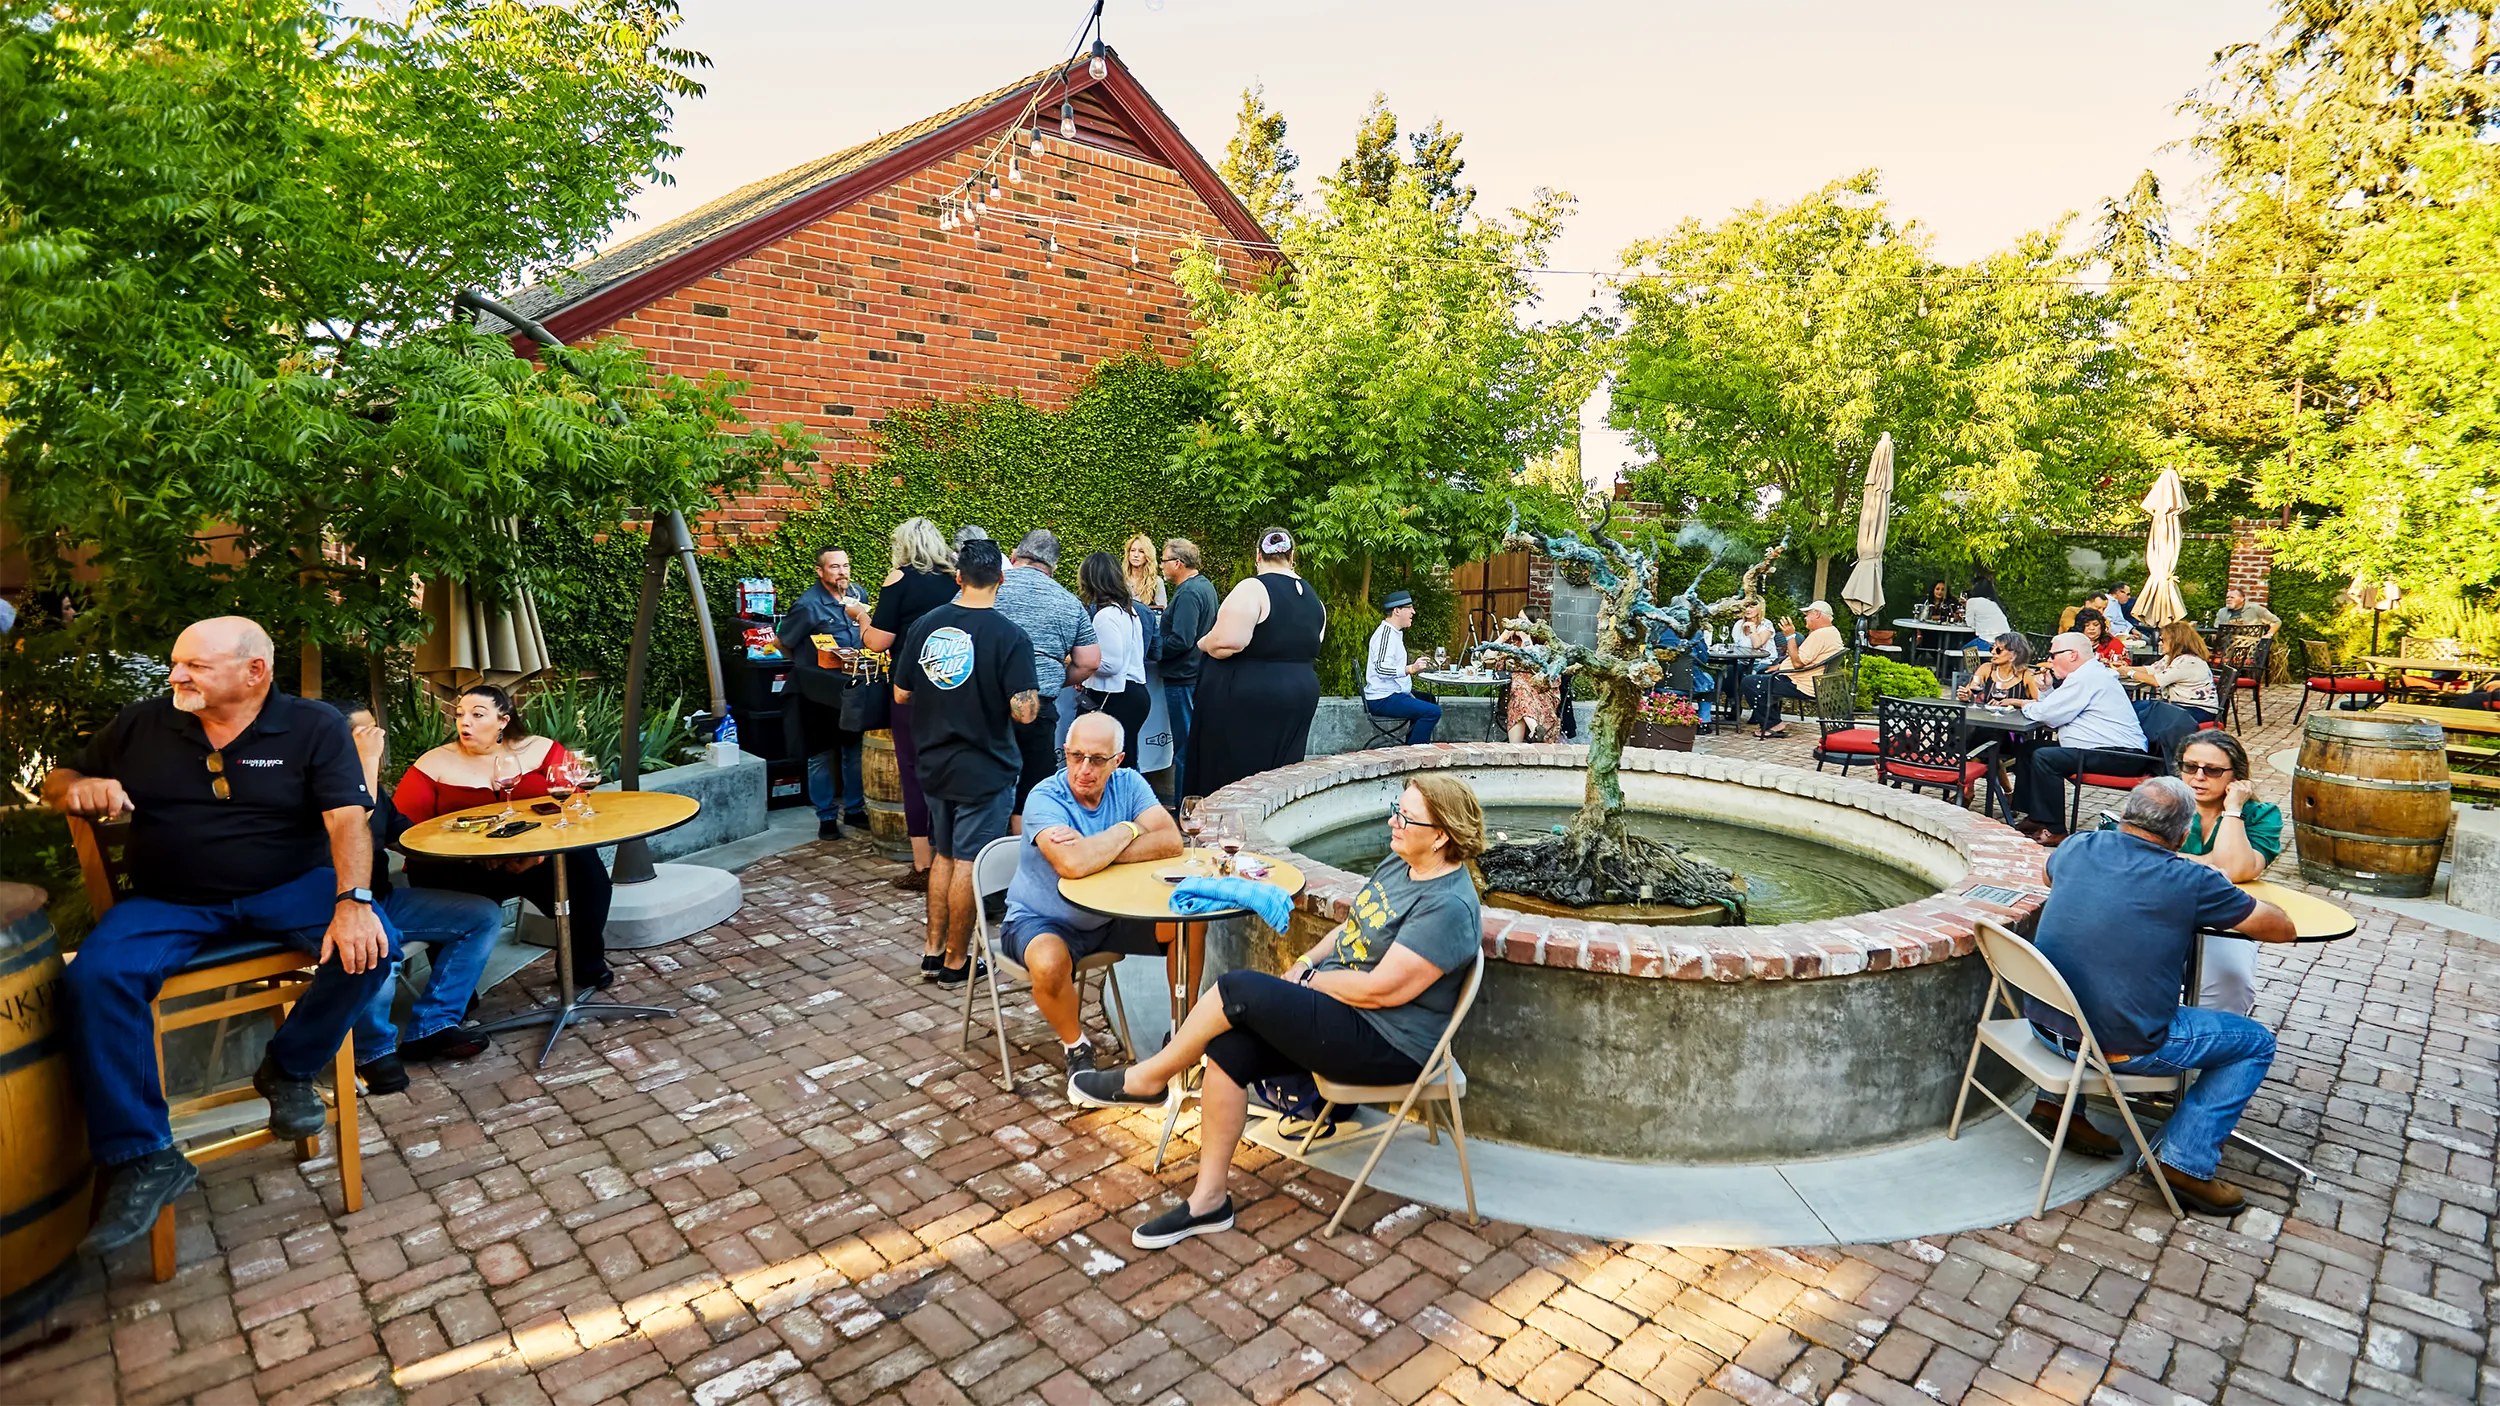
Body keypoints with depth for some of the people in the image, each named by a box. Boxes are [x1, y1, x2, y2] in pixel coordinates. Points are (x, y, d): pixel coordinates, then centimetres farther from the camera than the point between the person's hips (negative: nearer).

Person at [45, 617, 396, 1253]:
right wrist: (76, 787, -10)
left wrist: (352, 901, -30)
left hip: (289, 887, -2)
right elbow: (56, 782, 17)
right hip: (169, 901, 3)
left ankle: (289, 1068, -1)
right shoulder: (141, 724, 7)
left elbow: (349, 819, -14)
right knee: (92, 979, -25)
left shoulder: (314, 728, -4)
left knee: (371, 947, -28)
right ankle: (140, 1159, -15)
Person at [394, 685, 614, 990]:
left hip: (539, 859, 0)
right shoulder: (433, 765, 4)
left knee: (585, 866, -27)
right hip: (462, 870, 0)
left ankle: (587, 964, -2)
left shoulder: (539, 750, 6)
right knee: (430, 878, -32)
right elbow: (405, 831, -4)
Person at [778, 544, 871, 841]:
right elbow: (784, 644, -7)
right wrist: (805, 670, 1)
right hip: (819, 693, -5)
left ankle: (854, 810, 26)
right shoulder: (808, 604, -17)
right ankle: (826, 817, 18)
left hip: (853, 688, 5)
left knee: (855, 750, 13)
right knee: (822, 755, 7)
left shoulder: (859, 594, 0)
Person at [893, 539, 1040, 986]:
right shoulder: (1011, 637, -17)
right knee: (968, 863, 5)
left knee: (943, 855, 19)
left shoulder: (926, 626, -1)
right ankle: (955, 962, 17)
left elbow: (901, 696, 5)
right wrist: (1033, 695, 1)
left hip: (935, 763, 5)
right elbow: (1024, 712, -21)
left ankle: (932, 951, 28)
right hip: (984, 769, -5)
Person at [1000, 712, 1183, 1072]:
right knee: (1050, 963, -36)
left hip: (1110, 916, 5)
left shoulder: (1128, 784, -6)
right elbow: (1073, 865, -39)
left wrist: (1096, 851, -29)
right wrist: (1126, 831, -22)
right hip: (1043, 921, -5)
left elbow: (1170, 841, -20)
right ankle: (1075, 1045, -3)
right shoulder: (1045, 798, -21)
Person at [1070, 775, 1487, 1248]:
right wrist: (1306, 962, 3)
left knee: (1237, 990, -19)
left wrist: (1307, 981, -10)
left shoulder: (1449, 907, -23)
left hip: (1388, 1047, -9)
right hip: (1337, 1004, 9)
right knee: (1227, 1051, -10)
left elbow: (1380, 990, -25)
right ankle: (1208, 1201, 4)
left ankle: (1146, 1079, 5)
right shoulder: (1399, 863, 7)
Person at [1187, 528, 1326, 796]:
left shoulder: (1253, 588, -14)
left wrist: (1202, 643, -4)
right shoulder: (1313, 597, 9)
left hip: (1246, 696, -7)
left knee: (1229, 772, 1)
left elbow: (1226, 643, -23)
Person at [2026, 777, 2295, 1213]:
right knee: (2256, 1042, 17)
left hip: (2045, 1024, 5)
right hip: (2120, 1046, -5)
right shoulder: (2192, 882, -12)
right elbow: (2282, 929, 3)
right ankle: (2187, 1163, 14)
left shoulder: (2077, 848, 1)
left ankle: (2055, 1100, 31)